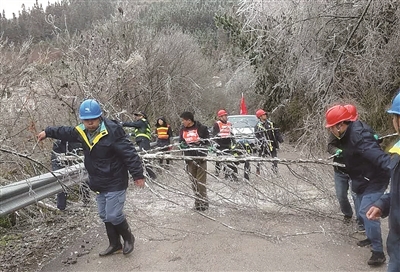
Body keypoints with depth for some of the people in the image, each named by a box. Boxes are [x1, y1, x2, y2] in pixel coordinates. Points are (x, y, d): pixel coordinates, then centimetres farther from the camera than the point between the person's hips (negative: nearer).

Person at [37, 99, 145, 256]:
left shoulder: (112, 131, -23)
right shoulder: (82, 132, -1)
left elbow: (129, 153, -23)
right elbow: (66, 132, 22)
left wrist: (138, 174, -22)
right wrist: (48, 132, 34)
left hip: (115, 183, -7)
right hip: (99, 184, 8)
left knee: (114, 215, -5)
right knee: (105, 216, 15)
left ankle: (128, 238, 22)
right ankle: (114, 244, 32)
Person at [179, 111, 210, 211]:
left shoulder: (201, 128, -5)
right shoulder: (183, 130, 10)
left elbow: (207, 142, -1)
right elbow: (181, 142, 18)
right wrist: (183, 145, -3)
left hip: (200, 158, -5)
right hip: (189, 159, 5)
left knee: (201, 181, -4)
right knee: (193, 181, 9)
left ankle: (203, 202, 5)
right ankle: (197, 201, 19)